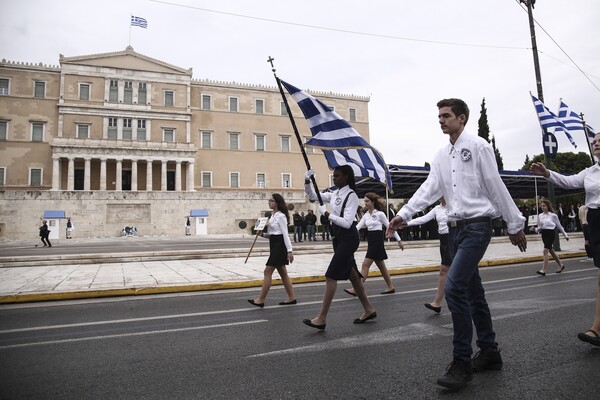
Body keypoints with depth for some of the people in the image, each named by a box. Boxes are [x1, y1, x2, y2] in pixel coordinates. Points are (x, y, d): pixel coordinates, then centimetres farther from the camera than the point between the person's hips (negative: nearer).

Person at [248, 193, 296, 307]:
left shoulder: (281, 216, -14)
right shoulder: (274, 215, 14)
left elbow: (285, 234, -18)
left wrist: (289, 250, -20)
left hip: (279, 245, -10)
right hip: (274, 244, 10)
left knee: (268, 272, -8)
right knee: (282, 272, 11)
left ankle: (261, 300, -2)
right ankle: (291, 298, 18)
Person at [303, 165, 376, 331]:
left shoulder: (351, 196, -14)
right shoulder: (334, 194, 9)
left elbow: (347, 222, -23)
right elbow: (312, 196, 16)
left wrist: (326, 213, -22)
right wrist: (307, 181, 0)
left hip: (348, 238, -9)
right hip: (339, 237, 9)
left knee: (331, 276, -10)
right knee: (352, 275, 15)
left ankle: (322, 318, -5)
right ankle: (368, 310, 29)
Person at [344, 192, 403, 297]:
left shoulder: (380, 214, -8)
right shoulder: (366, 215, 11)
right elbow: (358, 227, 3)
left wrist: (399, 240, -1)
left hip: (377, 241, -8)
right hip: (371, 241, 8)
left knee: (365, 265, -11)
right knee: (381, 266, 14)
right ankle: (391, 287, 26)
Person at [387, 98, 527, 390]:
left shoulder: (478, 146, -4)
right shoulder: (441, 155, 13)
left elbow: (496, 187, -5)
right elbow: (429, 188, 3)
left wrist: (515, 224, -2)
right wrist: (404, 214, -10)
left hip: (477, 226, -7)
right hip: (455, 228, 7)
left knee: (454, 287, -17)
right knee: (472, 292, 13)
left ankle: (461, 362, -5)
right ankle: (489, 353, 28)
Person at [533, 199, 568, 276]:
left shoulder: (553, 215, -4)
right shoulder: (540, 216, 9)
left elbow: (559, 226, 6)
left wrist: (565, 234, 12)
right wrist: (535, 229, -8)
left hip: (550, 233, -6)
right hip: (544, 234, 6)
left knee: (545, 251, -17)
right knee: (551, 251, 16)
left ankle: (543, 270, -19)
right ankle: (561, 265, 38)